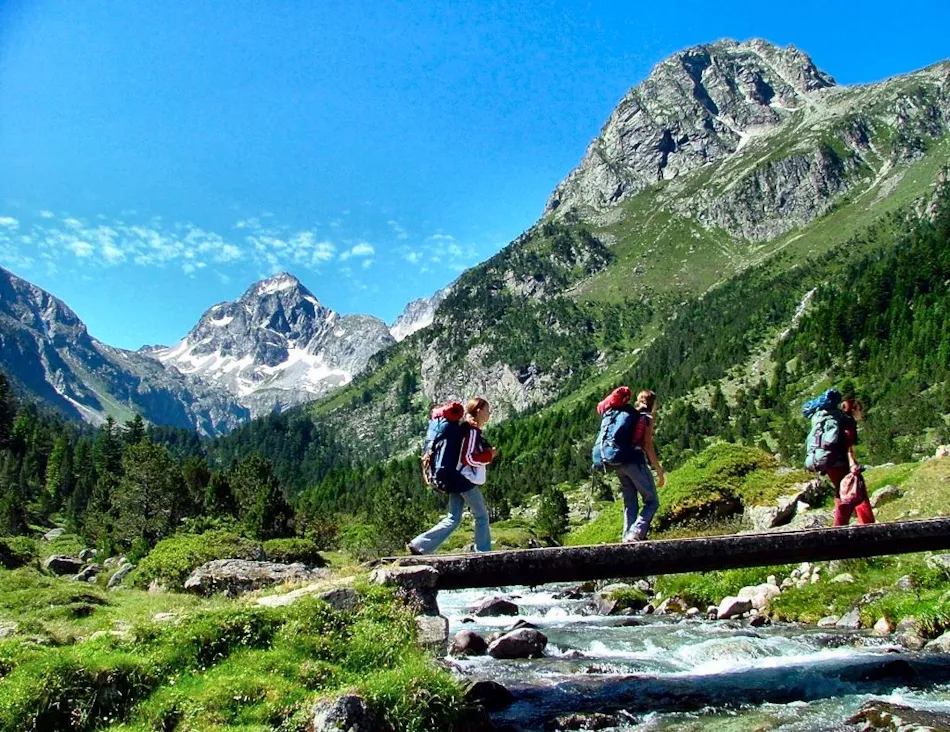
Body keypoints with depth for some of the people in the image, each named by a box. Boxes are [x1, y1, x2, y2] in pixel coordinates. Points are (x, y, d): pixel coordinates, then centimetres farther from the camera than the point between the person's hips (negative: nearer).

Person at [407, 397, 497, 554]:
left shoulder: (467, 429, 16)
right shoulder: (472, 430, -13)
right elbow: (470, 458, -21)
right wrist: (490, 455, -10)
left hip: (458, 479, 9)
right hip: (466, 481, -9)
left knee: (453, 519, 7)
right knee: (482, 516, 3)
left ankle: (419, 545, 1)